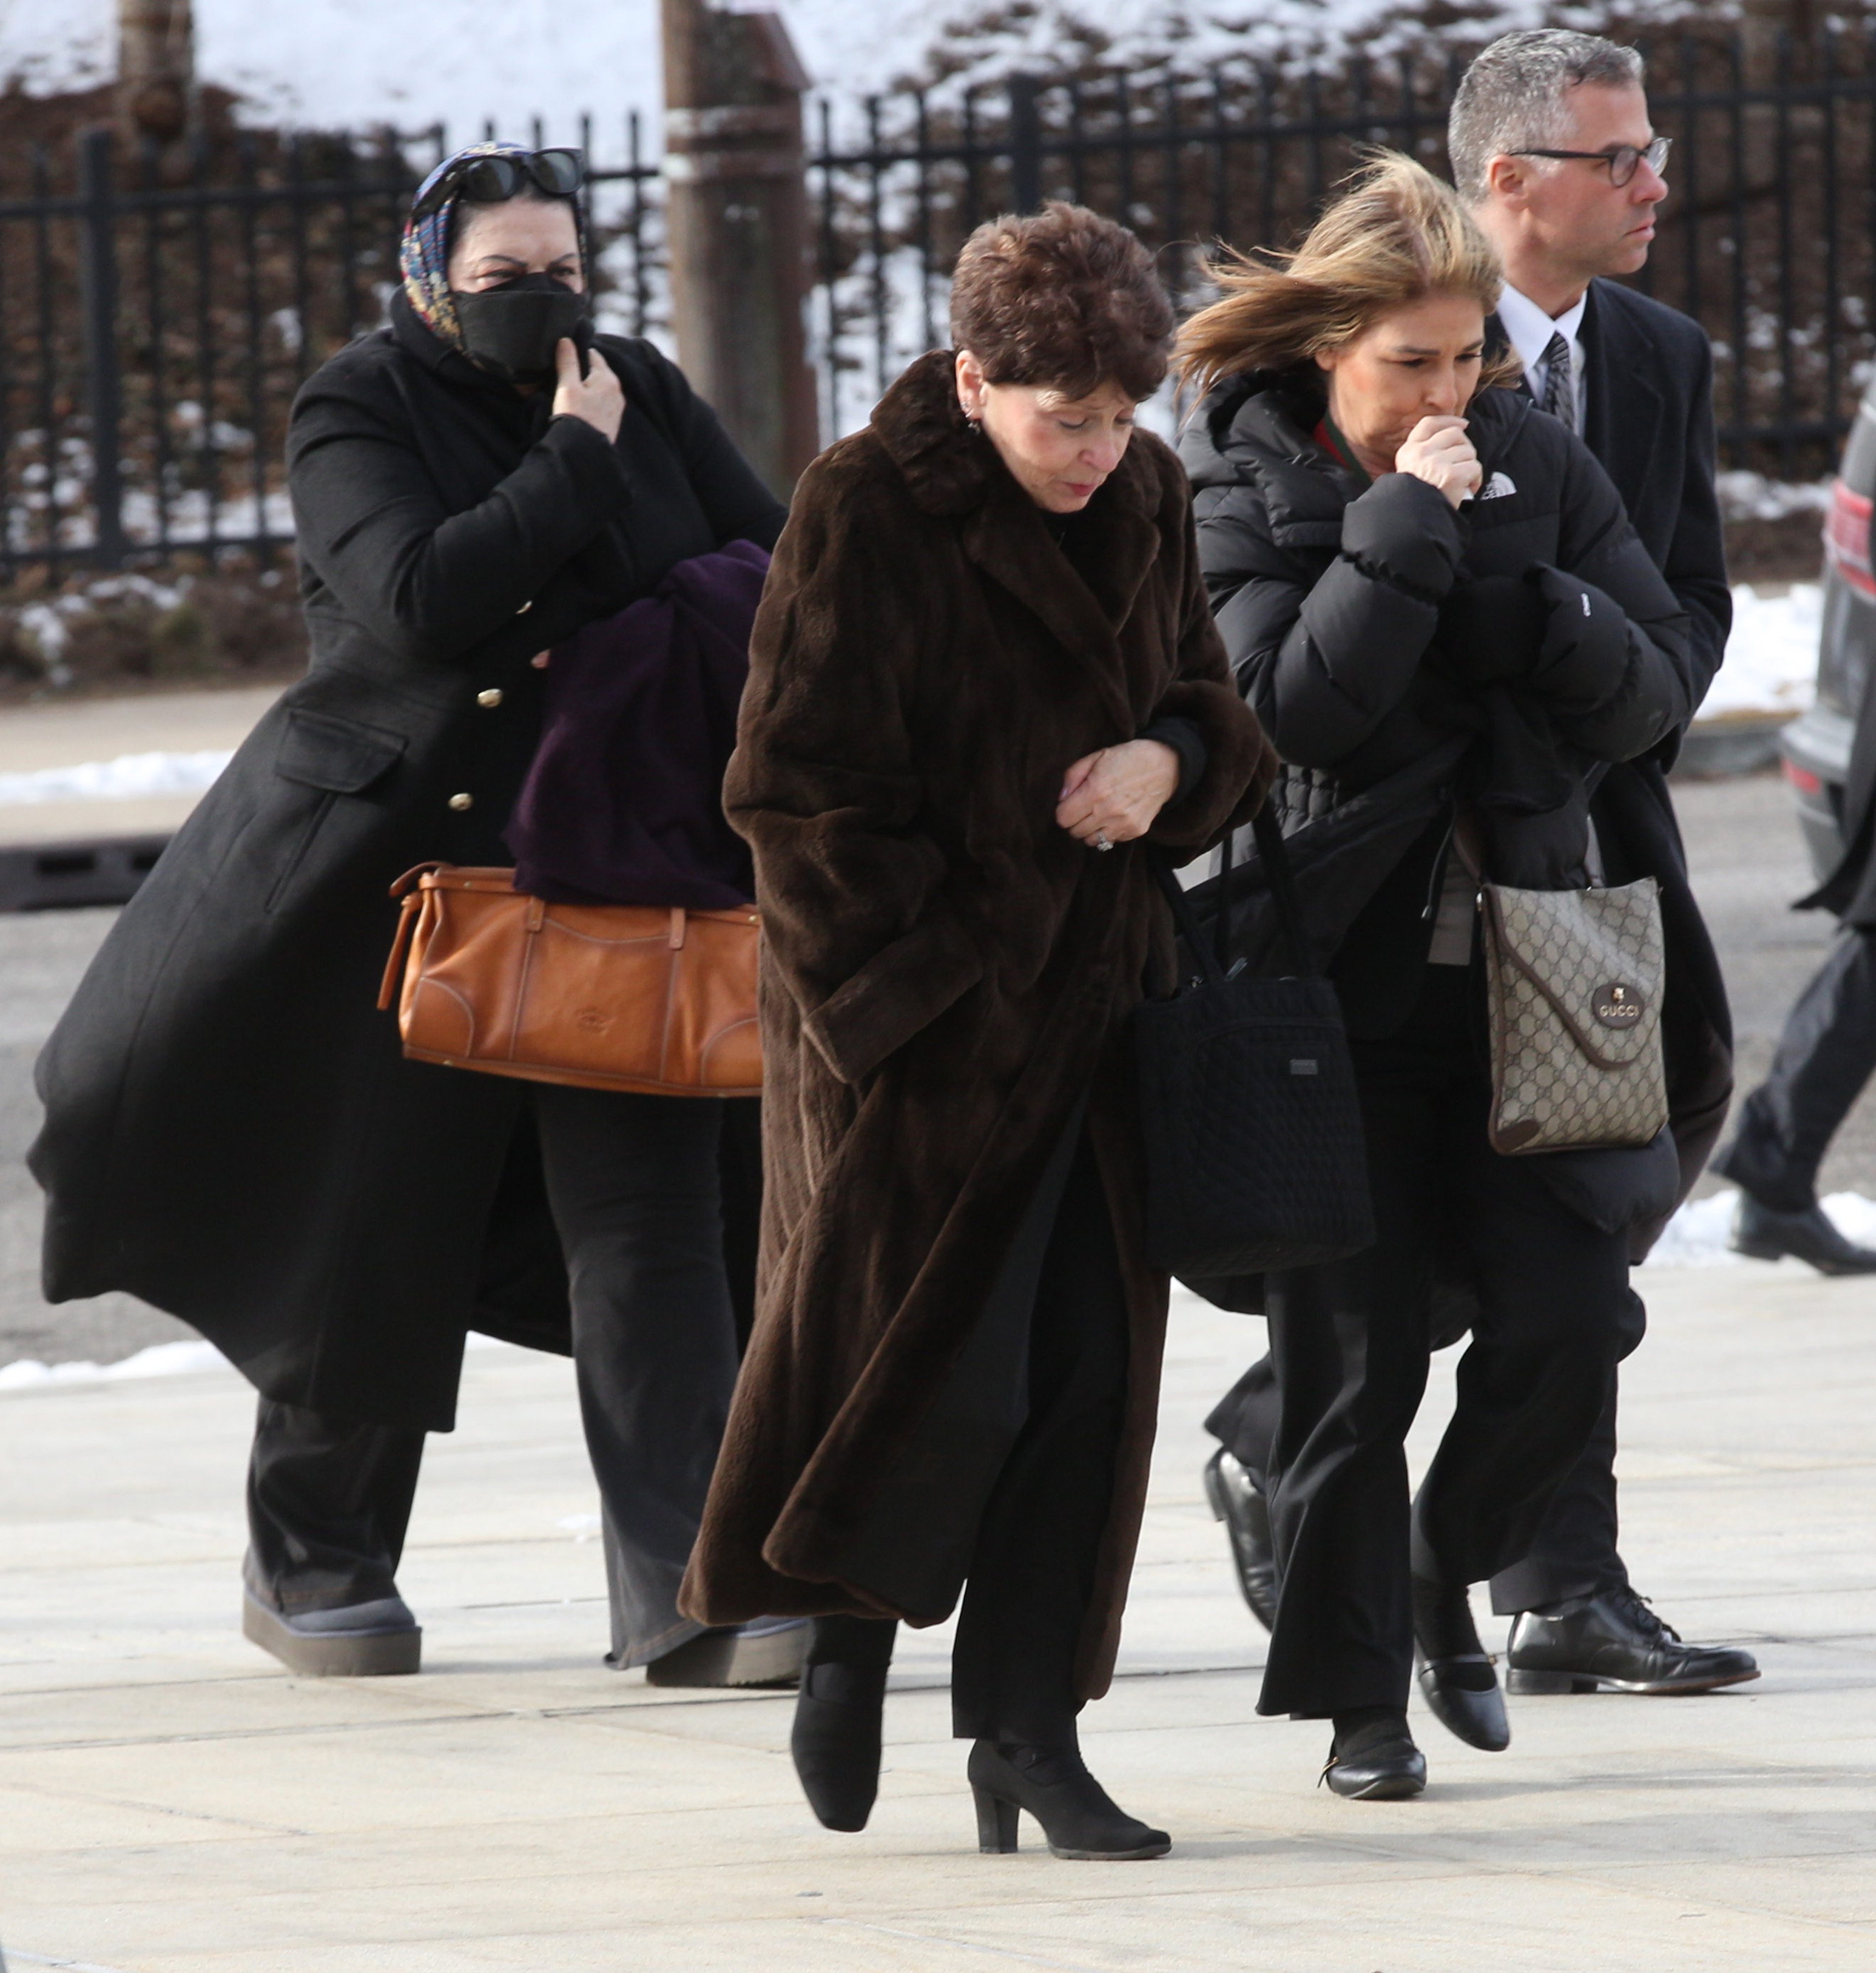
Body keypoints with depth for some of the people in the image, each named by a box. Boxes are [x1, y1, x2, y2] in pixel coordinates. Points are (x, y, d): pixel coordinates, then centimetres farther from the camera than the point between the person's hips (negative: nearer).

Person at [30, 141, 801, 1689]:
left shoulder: (641, 395, 6)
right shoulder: (362, 417, -8)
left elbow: (776, 548, 11)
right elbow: (419, 598, -24)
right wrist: (574, 466, -19)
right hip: (405, 871, -3)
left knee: (651, 1225, -8)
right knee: (376, 1227, 8)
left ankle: (689, 1596, -12)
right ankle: (316, 1562, 28)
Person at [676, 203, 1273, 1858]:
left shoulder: (1148, 502, 7)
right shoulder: (865, 510, -11)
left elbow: (1212, 697, 19)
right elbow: (799, 786, -11)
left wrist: (1169, 759, -5)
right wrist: (909, 982, -15)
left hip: (1091, 1003, 5)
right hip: (916, 1022, -5)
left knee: (1089, 1371, 1)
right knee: (939, 1369, -5)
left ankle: (1026, 1725, 7)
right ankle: (850, 1629, 22)